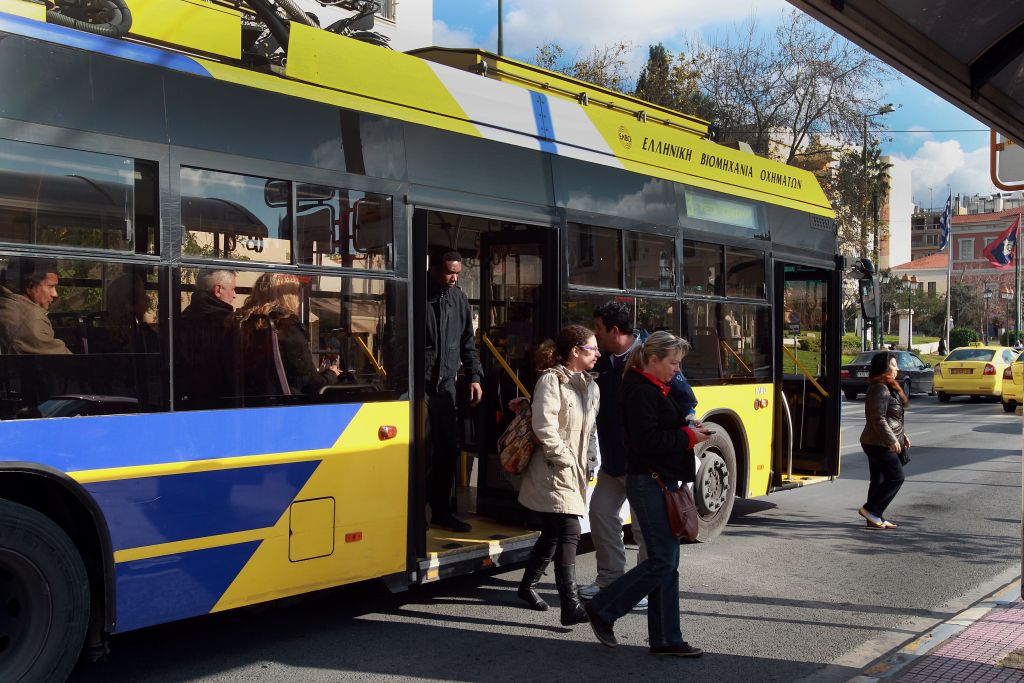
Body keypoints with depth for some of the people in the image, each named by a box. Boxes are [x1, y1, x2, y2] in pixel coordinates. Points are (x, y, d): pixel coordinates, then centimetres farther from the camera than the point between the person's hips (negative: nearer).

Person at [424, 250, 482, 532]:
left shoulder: (458, 299, 10)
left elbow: (467, 342, 18)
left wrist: (474, 376, 10)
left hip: (445, 385, 6)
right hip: (418, 385, -6)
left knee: (448, 450, 8)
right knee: (422, 450, -5)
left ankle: (442, 511, 20)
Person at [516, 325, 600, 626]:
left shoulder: (591, 386, 13)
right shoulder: (551, 380, -12)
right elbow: (544, 427, -19)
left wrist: (589, 464, 10)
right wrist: (565, 459, -14)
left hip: (575, 472, 8)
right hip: (554, 472, -8)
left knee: (553, 533, 17)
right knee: (569, 533, -14)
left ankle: (528, 585, 35)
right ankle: (571, 606, -14)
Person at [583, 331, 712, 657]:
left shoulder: (658, 389, 16)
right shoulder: (640, 392, -15)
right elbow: (647, 441, -23)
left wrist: (690, 431, 5)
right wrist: (688, 436, -13)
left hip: (663, 482, 10)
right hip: (648, 482, -10)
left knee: (667, 562, 10)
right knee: (661, 561, -7)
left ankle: (666, 639, 16)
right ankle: (602, 610, 7)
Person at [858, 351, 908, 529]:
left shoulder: (888, 388, 17)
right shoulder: (880, 389, -18)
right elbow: (878, 419, -23)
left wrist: (902, 436, 23)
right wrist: (892, 440, -21)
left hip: (877, 443, 10)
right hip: (879, 443, -10)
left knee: (879, 480, 11)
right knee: (896, 477, -8)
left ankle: (875, 518, 15)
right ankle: (870, 509, -4)